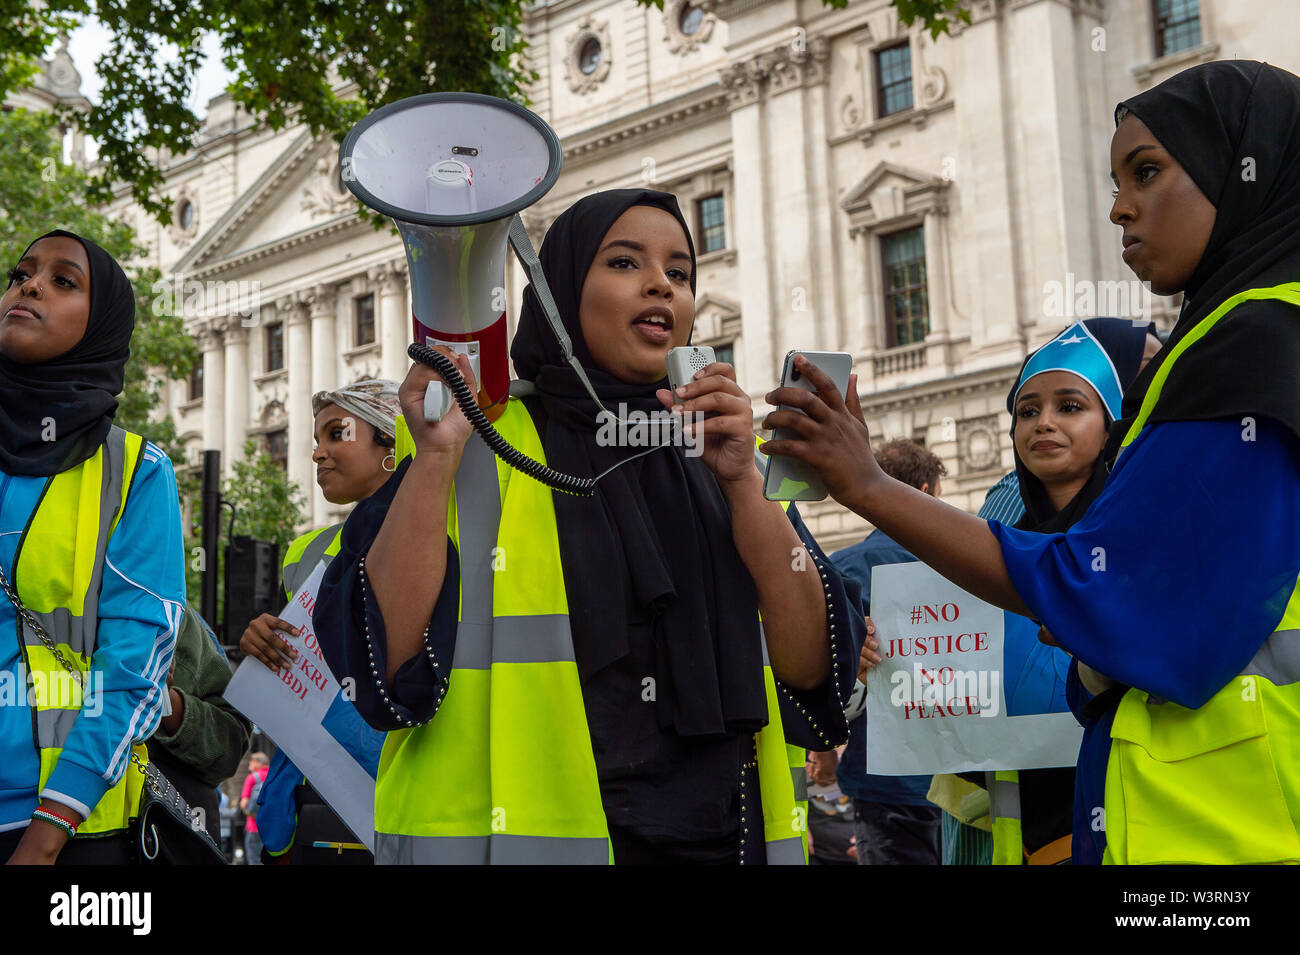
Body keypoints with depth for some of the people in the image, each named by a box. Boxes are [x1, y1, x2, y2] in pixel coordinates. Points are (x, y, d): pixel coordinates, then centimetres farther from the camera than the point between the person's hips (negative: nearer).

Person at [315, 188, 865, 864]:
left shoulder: (716, 454, 7)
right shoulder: (479, 448, -3)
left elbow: (811, 667, -4)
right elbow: (385, 664, -13)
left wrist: (741, 480, -13)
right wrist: (435, 455, -19)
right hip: (524, 832, -3)